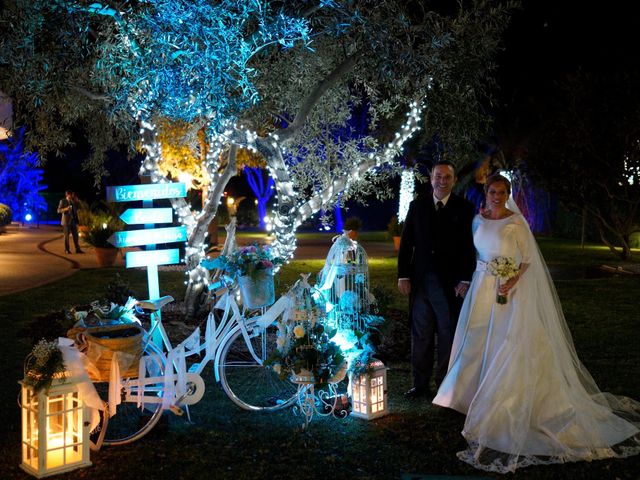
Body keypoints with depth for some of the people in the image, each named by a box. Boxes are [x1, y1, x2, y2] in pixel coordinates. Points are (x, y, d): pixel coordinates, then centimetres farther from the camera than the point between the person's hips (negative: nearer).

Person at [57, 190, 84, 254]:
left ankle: (77, 249, 2)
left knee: (75, 235, 2)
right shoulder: (63, 201, -3)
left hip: (73, 220, 5)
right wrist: (65, 209, -24)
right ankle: (67, 250, 5)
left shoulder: (73, 201, 14)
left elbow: (76, 209, 14)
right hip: (66, 221, -5)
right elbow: (59, 210, -7)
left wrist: (77, 202, 3)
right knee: (66, 235, 0)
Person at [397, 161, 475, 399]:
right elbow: (406, 243, 7)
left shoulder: (464, 208, 0)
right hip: (420, 281, 2)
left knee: (448, 337, 6)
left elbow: (469, 247, -2)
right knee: (420, 336, 8)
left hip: (449, 283, -2)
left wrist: (465, 280, -8)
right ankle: (421, 384, 16)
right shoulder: (417, 206, 7)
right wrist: (403, 276, 1)